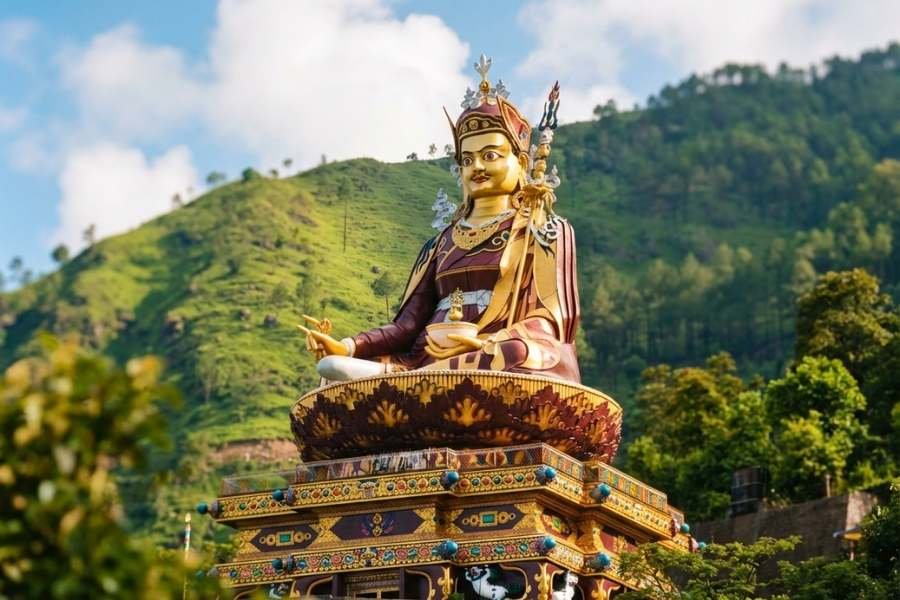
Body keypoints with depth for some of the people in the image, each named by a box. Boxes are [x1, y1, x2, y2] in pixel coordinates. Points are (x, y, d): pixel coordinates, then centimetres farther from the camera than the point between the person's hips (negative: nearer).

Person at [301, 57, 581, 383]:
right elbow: (409, 325, 15)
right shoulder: (442, 244, 27)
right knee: (336, 368, -20)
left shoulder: (546, 230, 15)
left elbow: (548, 319, 0)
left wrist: (489, 344, -21)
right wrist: (348, 347, -6)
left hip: (503, 369, -4)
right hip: (430, 362, 4)